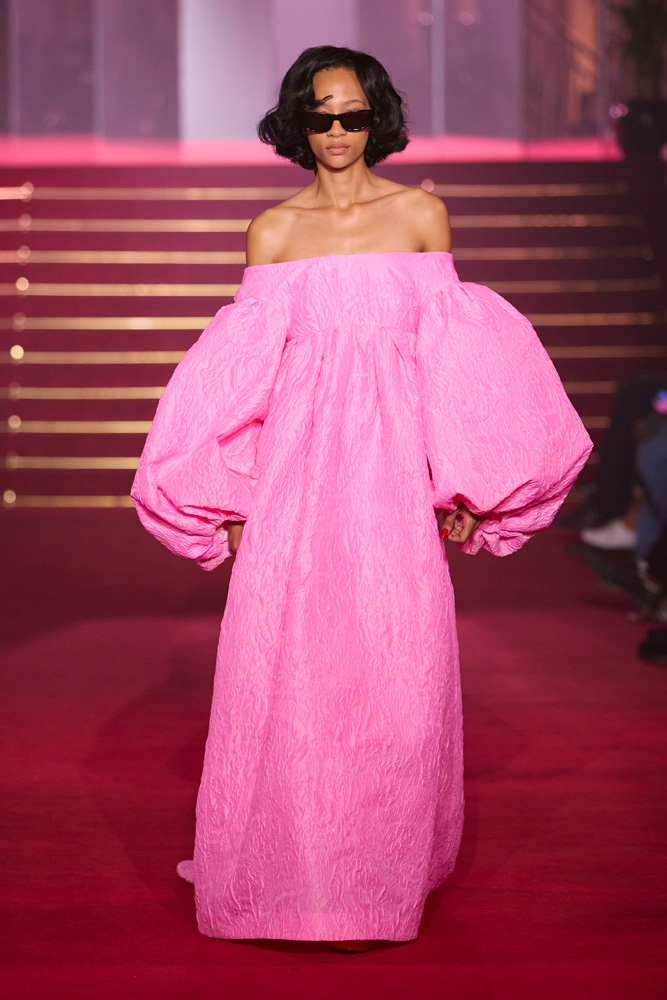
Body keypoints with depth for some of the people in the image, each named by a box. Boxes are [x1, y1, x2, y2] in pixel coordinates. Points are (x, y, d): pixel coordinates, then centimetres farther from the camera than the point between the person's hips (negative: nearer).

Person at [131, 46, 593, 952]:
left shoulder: (421, 215, 8)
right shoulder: (273, 231, 8)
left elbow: (453, 356, 8)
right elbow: (246, 365, 9)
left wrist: (457, 487, 3)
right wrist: (236, 496, 4)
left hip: (394, 463, 0)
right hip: (295, 465, 1)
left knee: (395, 668, -1)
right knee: (284, 668, -2)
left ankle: (386, 872, 14)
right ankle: (289, 870, 13)